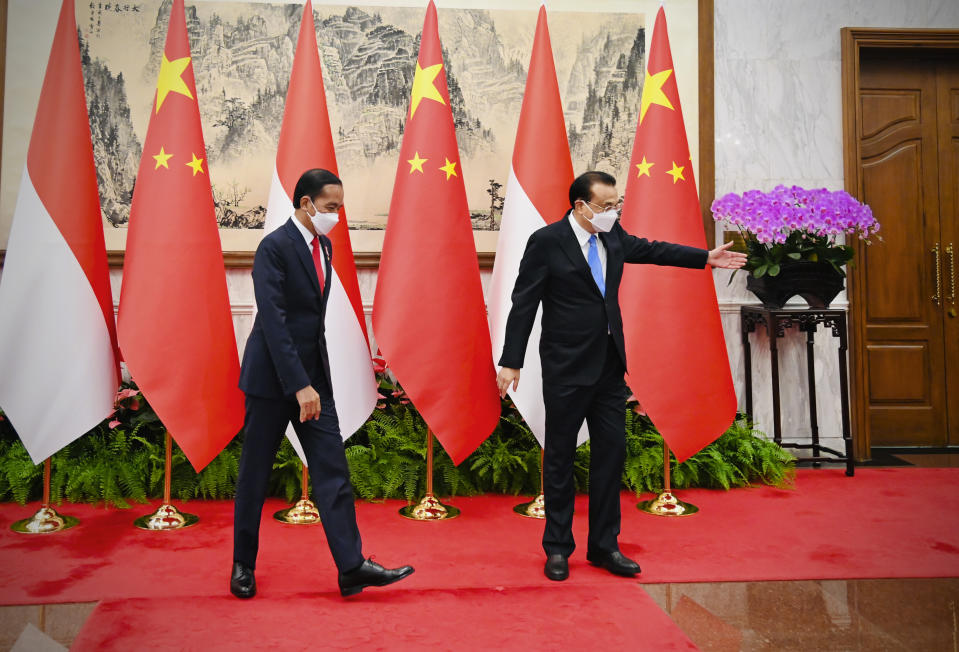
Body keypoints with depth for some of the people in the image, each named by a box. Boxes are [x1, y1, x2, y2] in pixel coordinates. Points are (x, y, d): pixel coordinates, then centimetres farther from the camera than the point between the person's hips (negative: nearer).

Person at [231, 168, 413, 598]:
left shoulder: (323, 245, 11)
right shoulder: (274, 247, -14)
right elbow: (273, 321, -22)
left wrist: (312, 381, 16)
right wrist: (299, 386, -26)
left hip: (312, 377, 7)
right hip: (272, 377, -7)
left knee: (333, 470, 1)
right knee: (255, 474, 7)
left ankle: (352, 567, 3)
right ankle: (243, 565, 24)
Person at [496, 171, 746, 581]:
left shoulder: (613, 236, 7)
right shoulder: (546, 242, -10)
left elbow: (650, 250, 25)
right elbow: (523, 303, -10)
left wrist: (706, 258, 27)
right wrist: (512, 362, -13)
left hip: (610, 364, 6)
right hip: (567, 367, -6)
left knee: (611, 453, 8)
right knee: (560, 456, 5)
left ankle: (604, 546, 21)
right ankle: (557, 548, 19)